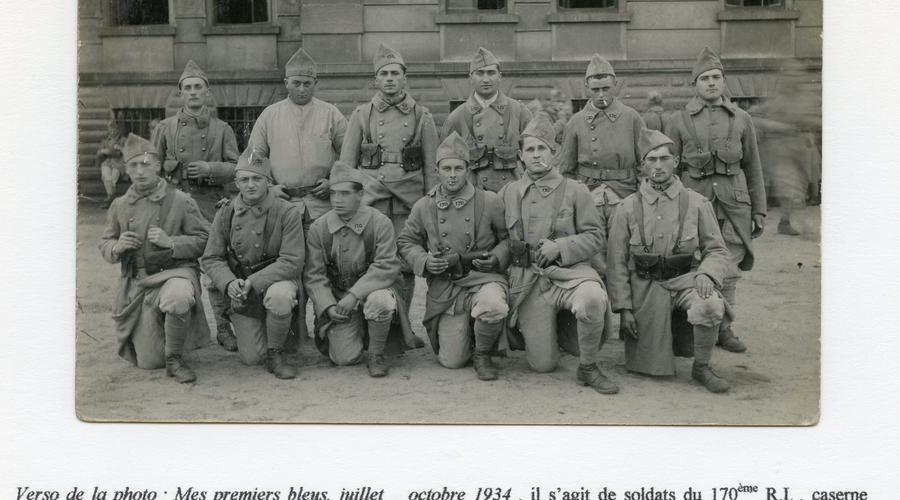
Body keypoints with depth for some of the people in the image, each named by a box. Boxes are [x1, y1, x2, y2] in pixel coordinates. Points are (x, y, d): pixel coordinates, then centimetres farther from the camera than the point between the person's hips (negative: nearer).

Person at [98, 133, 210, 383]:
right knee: (149, 362, 3)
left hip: (175, 271, -3)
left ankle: (174, 359, -16)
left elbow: (203, 240, -4)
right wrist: (117, 247, -7)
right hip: (136, 283, 3)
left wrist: (170, 242, -19)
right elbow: (104, 244, 16)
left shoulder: (180, 201, -4)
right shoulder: (119, 206, 8)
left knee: (178, 299, -43)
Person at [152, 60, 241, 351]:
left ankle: (223, 327, 7)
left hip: (211, 203, 0)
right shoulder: (165, 128, 11)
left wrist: (209, 168, -12)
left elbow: (235, 169, 5)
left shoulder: (222, 129, 10)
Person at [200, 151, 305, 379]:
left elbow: (292, 261, -17)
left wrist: (253, 282, -25)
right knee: (251, 357, -6)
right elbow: (211, 258, 2)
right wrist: (229, 283, -19)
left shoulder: (288, 212, -12)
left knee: (279, 295, -40)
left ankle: (275, 354, -12)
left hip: (277, 279, -2)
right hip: (241, 291, 3)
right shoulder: (225, 213, -1)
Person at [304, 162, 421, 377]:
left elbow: (386, 267, -18)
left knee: (379, 301, -39)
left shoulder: (380, 223, -11)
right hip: (337, 297, 2)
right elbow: (313, 275, -1)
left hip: (372, 288, -2)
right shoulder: (318, 228, -3)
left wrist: (354, 294, -27)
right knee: (345, 357, -14)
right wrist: (329, 307, -15)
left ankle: (377, 355, -11)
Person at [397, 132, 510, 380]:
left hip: (484, 277, -2)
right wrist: (424, 262, -6)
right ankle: (462, 331, 36)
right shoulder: (423, 207, 2)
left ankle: (483, 355, -6)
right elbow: (406, 242, 13)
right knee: (452, 361, -2)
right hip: (445, 287, 2)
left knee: (493, 308, -40)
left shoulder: (490, 202, -2)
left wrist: (497, 259, -10)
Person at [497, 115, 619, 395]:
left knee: (593, 299, -38)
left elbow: (596, 238, 2)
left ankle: (588, 368, -11)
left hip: (569, 271, -1)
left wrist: (560, 246, -12)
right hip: (528, 281, 1)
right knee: (543, 364, -5)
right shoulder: (508, 193, 12)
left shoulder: (575, 191, 5)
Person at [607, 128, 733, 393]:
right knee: (651, 367, -4)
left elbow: (717, 250, 6)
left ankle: (701, 368, -7)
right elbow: (616, 262, 3)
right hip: (646, 286, 0)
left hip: (686, 279, 0)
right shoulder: (628, 208, 2)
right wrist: (624, 307, -3)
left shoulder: (697, 203, 2)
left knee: (711, 307, -35)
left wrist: (706, 274, -17)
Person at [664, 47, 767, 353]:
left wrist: (759, 211, 10)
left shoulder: (741, 119, 11)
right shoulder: (679, 121, 6)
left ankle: (723, 327, 18)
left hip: (734, 204, 2)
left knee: (729, 269, 4)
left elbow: (753, 168, 14)